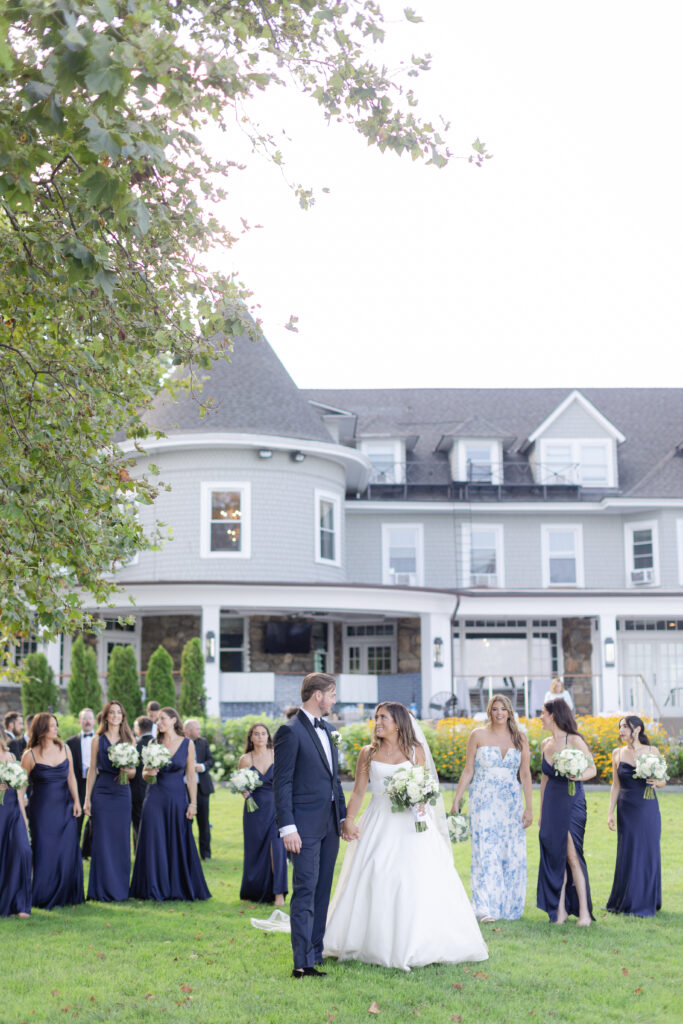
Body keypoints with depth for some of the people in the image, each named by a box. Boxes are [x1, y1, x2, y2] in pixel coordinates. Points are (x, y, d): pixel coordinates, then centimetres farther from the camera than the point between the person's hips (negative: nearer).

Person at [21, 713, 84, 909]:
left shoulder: (64, 749, 4)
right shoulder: (30, 755, -8)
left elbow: (71, 777, 9)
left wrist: (76, 801, 4)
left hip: (65, 807, 3)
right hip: (42, 809, -3)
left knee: (67, 851, 5)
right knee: (45, 853, 1)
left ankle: (65, 895, 18)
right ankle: (44, 896, 15)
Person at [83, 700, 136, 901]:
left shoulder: (128, 739, 8)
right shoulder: (98, 739, 4)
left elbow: (133, 771, 10)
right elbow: (92, 770, 4)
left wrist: (128, 771, -14)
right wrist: (87, 799, 0)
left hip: (122, 794, 2)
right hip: (102, 792, -2)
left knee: (122, 840, 3)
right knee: (102, 840, -2)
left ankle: (120, 888, 12)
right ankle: (104, 890, 5)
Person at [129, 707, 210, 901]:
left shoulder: (187, 744, 0)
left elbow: (191, 776, 1)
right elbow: (144, 774, 9)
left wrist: (193, 803, -3)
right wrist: (149, 773, -14)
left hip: (178, 798, -1)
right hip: (155, 797, 1)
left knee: (179, 843, 3)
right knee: (154, 843, 0)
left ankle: (180, 888, 14)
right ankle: (155, 889, 9)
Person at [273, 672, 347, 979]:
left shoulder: (326, 729, 15)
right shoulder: (290, 732, -11)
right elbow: (281, 783, -14)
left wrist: (343, 815, 17)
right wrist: (287, 827, -18)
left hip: (329, 825, 8)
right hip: (305, 826, -8)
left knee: (322, 891, 13)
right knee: (305, 891, -8)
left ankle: (316, 951, 23)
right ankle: (302, 962, -7)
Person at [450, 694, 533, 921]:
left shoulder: (520, 739, 6)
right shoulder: (478, 735, 1)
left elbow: (525, 775, 8)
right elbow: (468, 771, 3)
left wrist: (528, 808, 5)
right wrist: (456, 800, -1)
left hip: (511, 804, 3)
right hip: (484, 802, -3)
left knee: (512, 855, 3)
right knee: (486, 852, -10)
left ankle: (509, 907, 15)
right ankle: (486, 908, -12)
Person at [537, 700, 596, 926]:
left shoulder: (574, 741, -7)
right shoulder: (546, 744, 12)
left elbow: (592, 769, -6)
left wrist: (577, 776, -28)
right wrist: (541, 811, 20)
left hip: (572, 803, -6)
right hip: (551, 803, 6)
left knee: (572, 855, -9)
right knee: (555, 856, 5)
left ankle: (584, 911, -3)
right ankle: (560, 909, 10)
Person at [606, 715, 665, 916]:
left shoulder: (652, 751, -1)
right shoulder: (617, 753, 6)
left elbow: (663, 782, 4)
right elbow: (616, 786, 9)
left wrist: (656, 782, -18)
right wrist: (610, 812, 3)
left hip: (647, 809, -2)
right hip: (626, 810, 2)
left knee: (648, 853, 1)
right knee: (627, 855, 4)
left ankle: (646, 903, 13)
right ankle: (625, 902, 17)